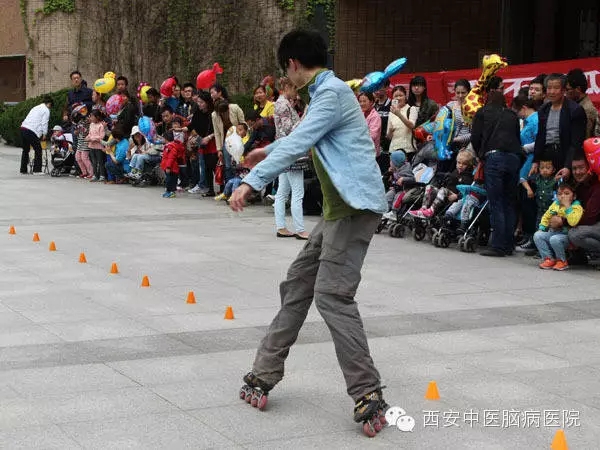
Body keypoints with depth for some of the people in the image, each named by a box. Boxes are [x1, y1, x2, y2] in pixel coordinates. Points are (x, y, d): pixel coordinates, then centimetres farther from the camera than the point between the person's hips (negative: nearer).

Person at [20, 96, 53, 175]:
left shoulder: (35, 108, 28)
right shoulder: (46, 110, 2)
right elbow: (44, 123, -7)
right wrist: (45, 134, 3)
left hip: (23, 127, 8)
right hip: (31, 131, -8)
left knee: (25, 150, 17)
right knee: (38, 150, 0)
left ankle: (23, 170, 20)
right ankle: (37, 170, -2)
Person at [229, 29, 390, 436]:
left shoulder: (332, 92, -13)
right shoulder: (325, 92, 19)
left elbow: (298, 144, -24)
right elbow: (304, 137, 38)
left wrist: (252, 181, -28)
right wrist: (268, 150, 52)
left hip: (355, 207, -11)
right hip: (339, 208, 11)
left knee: (332, 295, -18)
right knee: (296, 286, 11)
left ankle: (369, 395, -16)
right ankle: (265, 375, 18)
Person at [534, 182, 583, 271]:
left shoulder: (576, 207, -11)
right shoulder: (555, 204, 9)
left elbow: (573, 222, -31)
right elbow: (546, 217, 22)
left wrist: (567, 206, -27)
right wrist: (541, 229, 8)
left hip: (567, 235, -7)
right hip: (552, 232, 7)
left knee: (554, 239, -35)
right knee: (537, 235, -14)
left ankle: (562, 261, -10)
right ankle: (549, 259, -7)